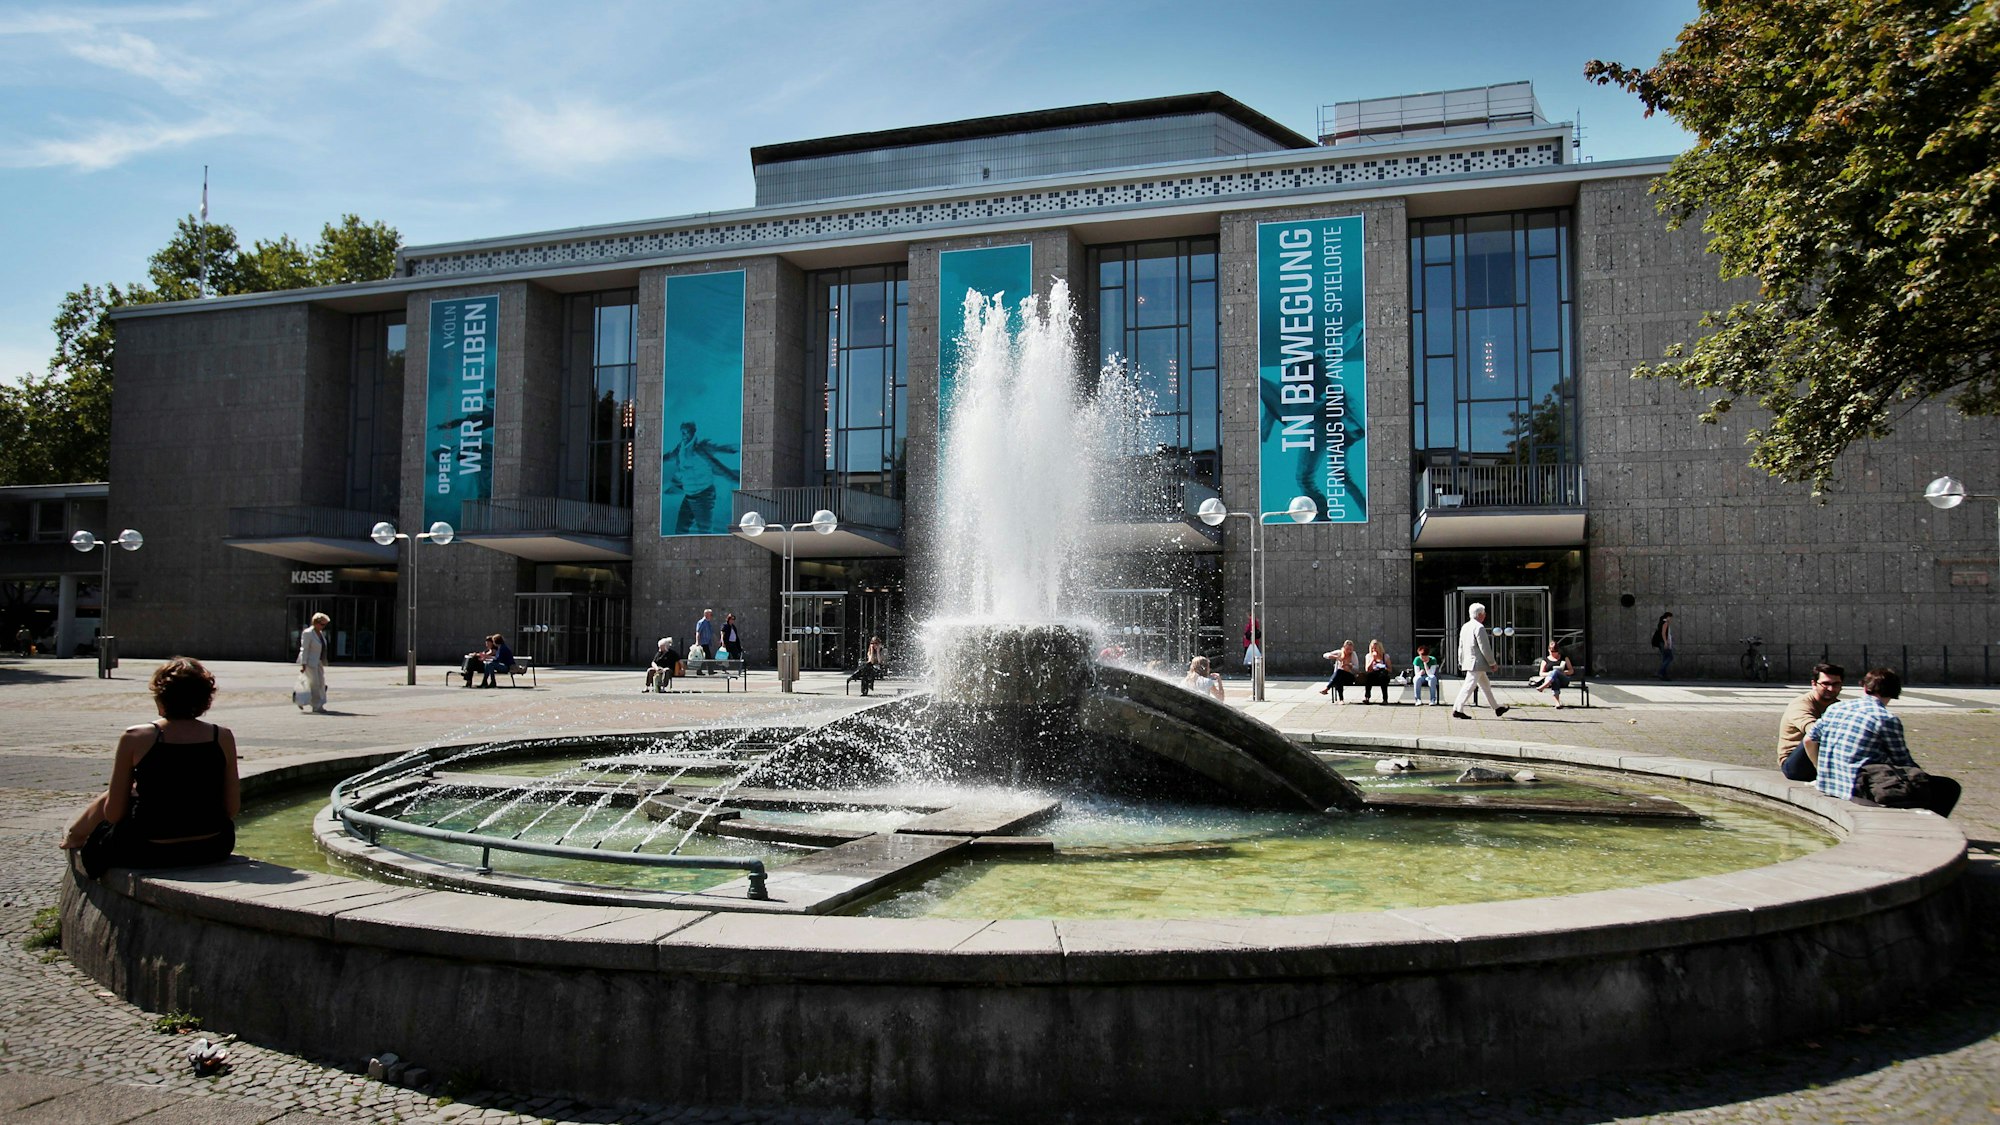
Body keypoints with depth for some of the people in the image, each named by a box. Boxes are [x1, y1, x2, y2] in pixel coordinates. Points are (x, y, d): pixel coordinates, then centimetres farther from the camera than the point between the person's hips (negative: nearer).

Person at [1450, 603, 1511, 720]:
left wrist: (1461, 662, 21)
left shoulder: (1465, 627, 11)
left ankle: (1497, 708, 26)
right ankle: (1457, 710, -8)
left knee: (1486, 685, 17)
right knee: (1469, 686, -7)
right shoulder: (1479, 627, -16)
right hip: (1476, 662, -10)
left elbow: (1461, 646, 16)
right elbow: (1485, 648, -17)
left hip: (1468, 661, 10)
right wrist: (1493, 663, -10)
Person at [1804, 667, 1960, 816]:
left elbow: (1809, 740, 17)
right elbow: (1904, 763, -1)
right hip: (1860, 789, -8)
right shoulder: (1888, 720, -8)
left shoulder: (1834, 708, 9)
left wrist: (1824, 771, 29)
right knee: (1948, 788, -1)